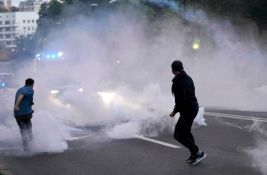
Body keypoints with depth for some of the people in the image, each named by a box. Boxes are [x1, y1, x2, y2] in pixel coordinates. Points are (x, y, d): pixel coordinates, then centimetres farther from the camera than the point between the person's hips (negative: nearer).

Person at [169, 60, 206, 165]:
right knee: (185, 132, 23)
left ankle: (198, 153, 1)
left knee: (178, 135, -1)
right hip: (194, 107, 9)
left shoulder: (177, 82, -21)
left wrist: (175, 111, -13)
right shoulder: (188, 78, 7)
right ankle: (194, 154, 28)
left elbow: (181, 100, -27)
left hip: (187, 111, -9)